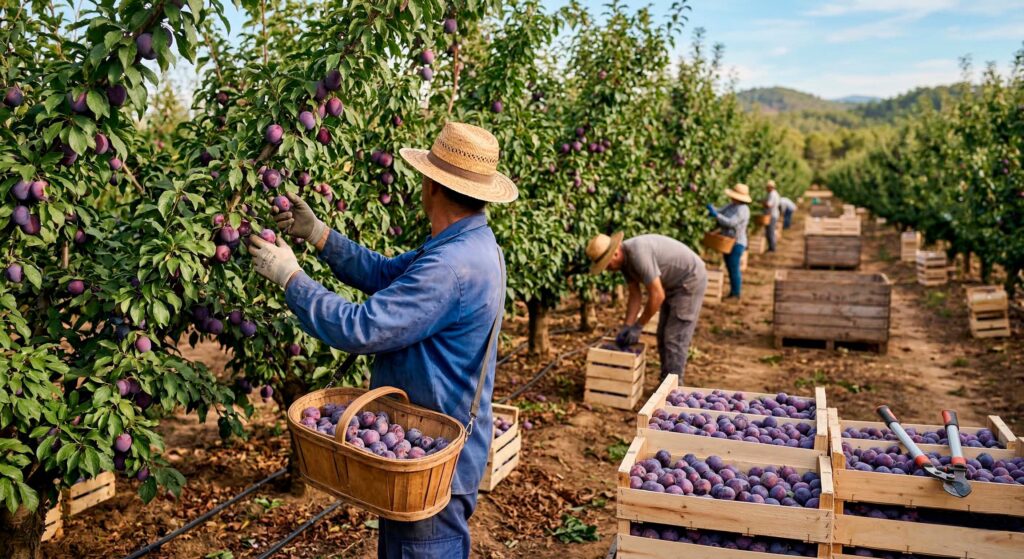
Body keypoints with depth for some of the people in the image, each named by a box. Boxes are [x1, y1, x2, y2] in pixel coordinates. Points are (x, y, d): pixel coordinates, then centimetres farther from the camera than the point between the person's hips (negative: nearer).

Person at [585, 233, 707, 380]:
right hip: (673, 284, 10)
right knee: (663, 336, 12)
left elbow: (657, 296, -29)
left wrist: (638, 327, -19)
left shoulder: (639, 254, -33)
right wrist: (627, 327, -5)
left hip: (690, 280, -10)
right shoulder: (624, 259, -3)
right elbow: (635, 295, 3)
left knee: (674, 338, -8)